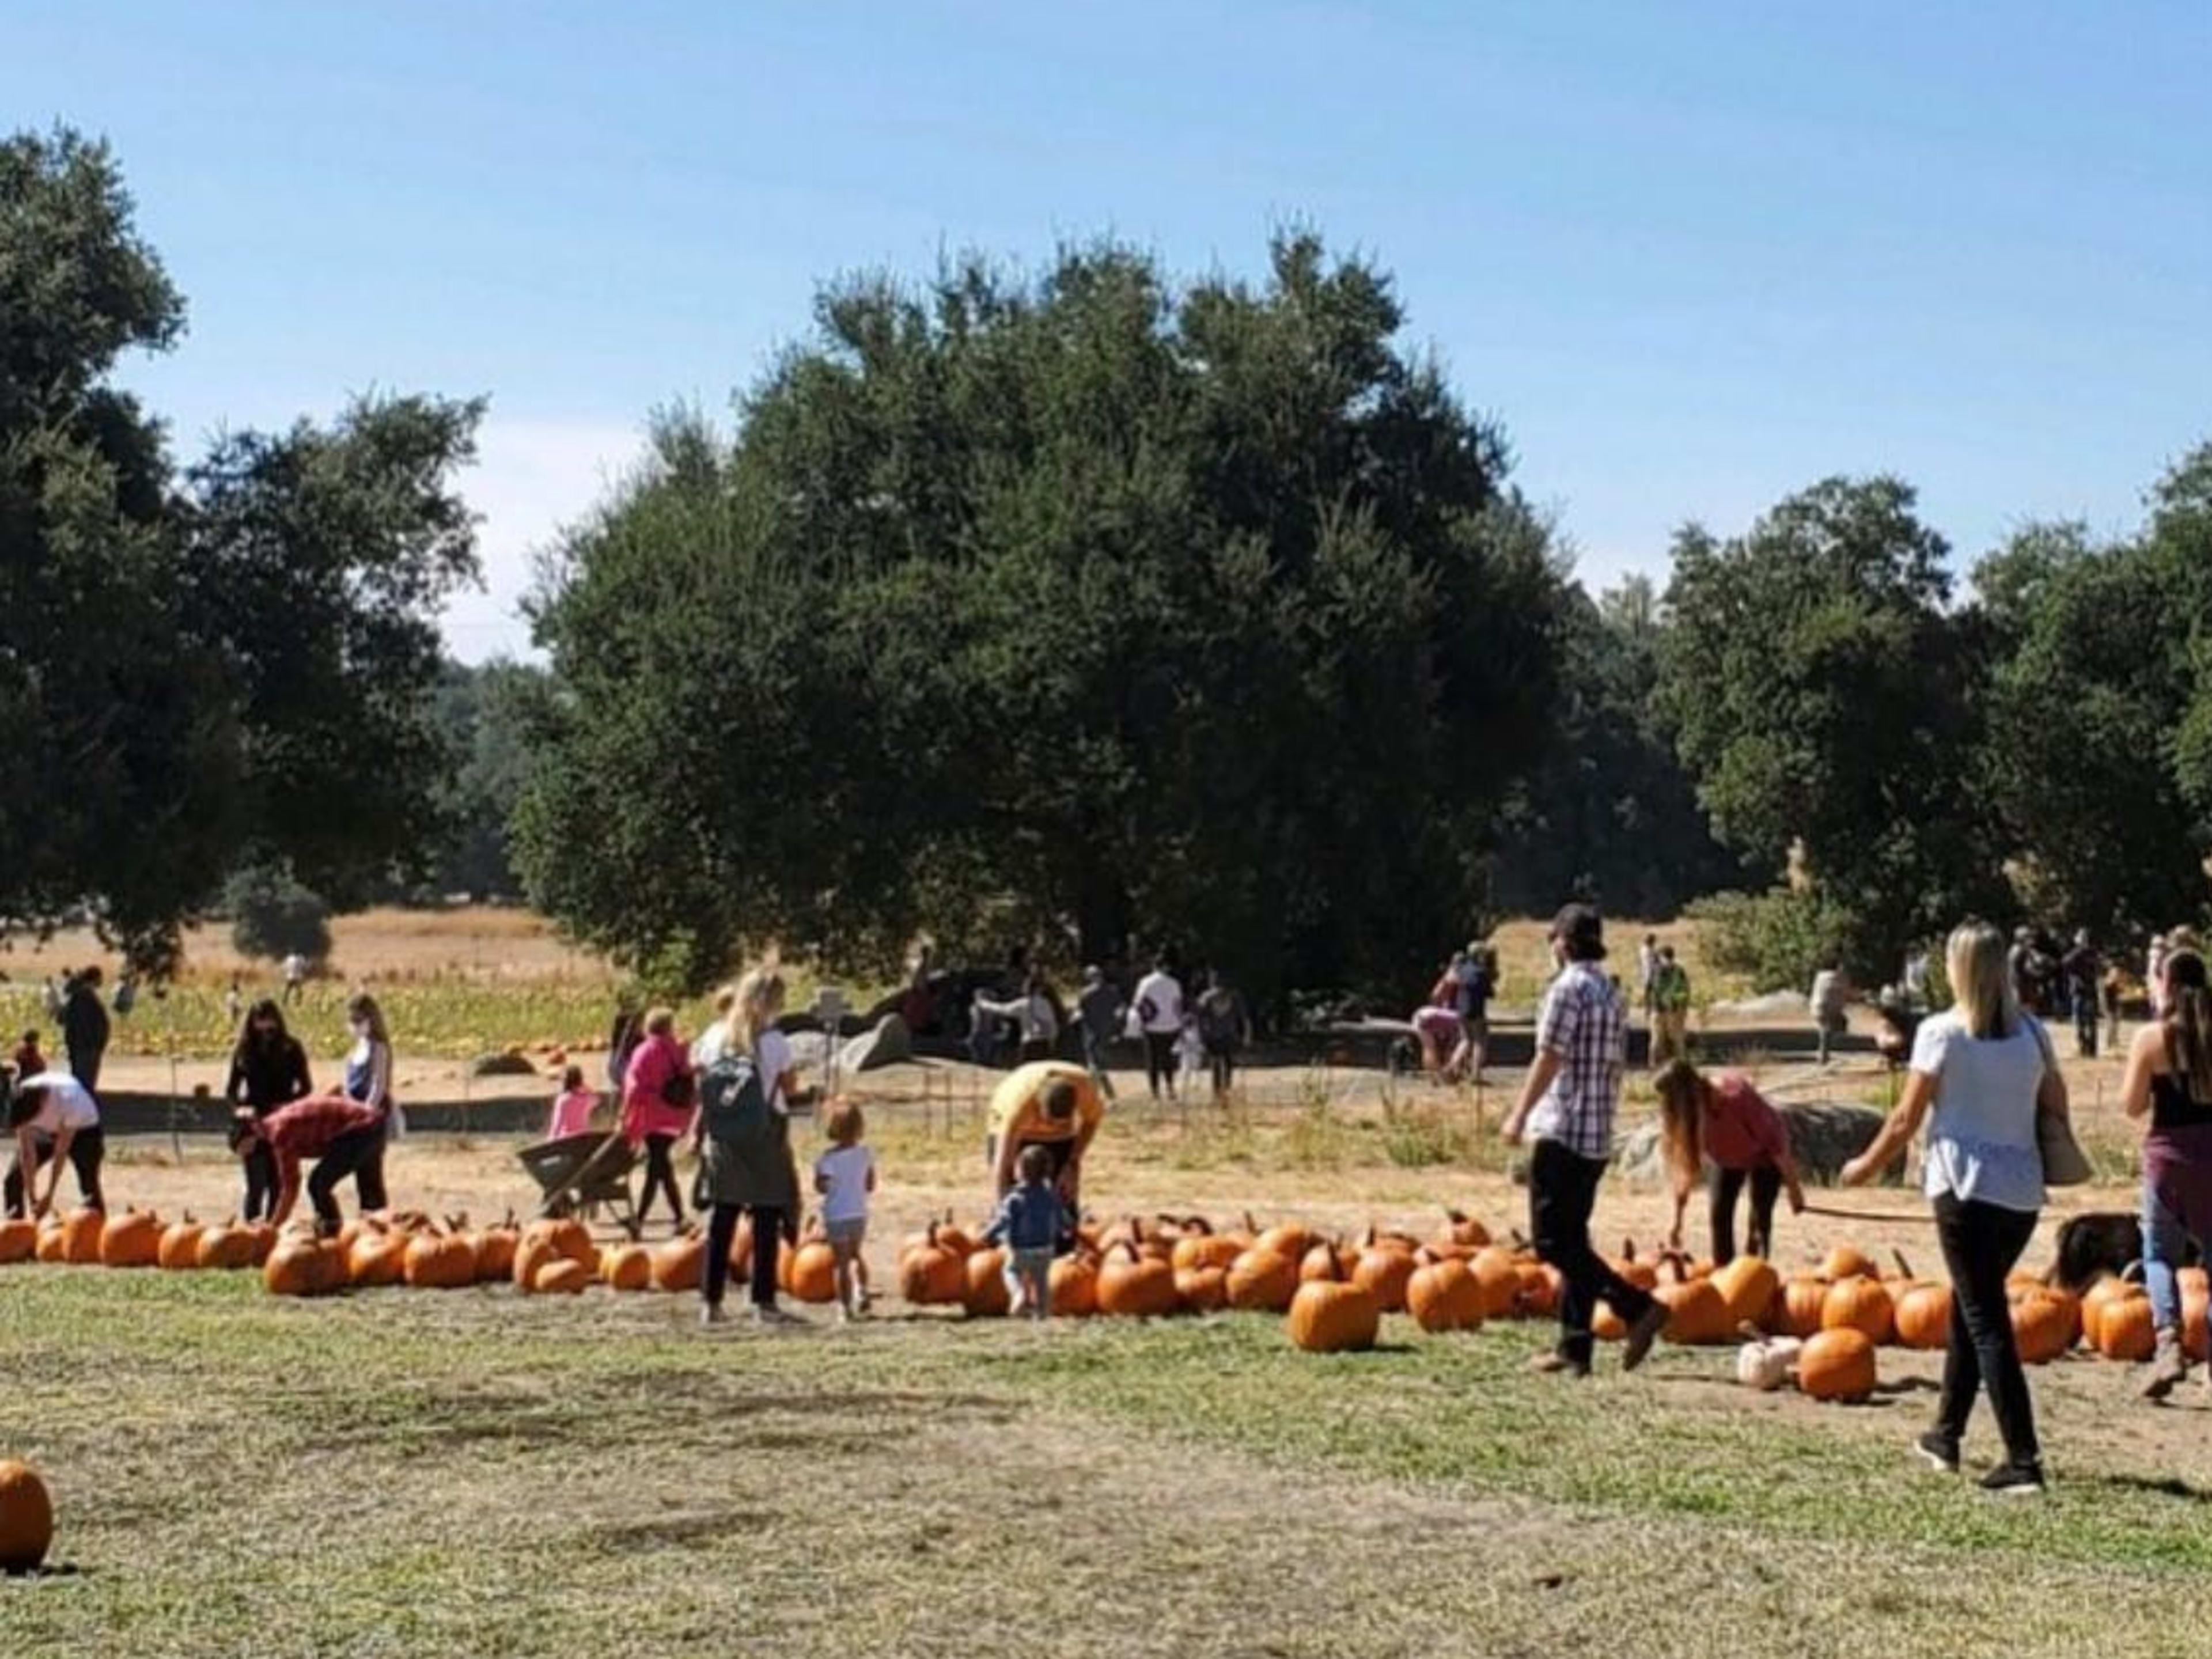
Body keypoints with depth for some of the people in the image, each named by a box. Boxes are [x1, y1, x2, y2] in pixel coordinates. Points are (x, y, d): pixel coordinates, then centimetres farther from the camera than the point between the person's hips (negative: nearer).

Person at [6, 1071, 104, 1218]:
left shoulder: (68, 1099, -40)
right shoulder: (20, 1099, -29)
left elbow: (61, 1153, -31)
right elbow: (27, 1152, -23)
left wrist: (49, 1197, -26)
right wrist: (32, 1198, -22)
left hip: (82, 1130, -4)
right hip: (45, 1132, 4)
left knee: (89, 1185, -18)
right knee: (14, 1179, -6)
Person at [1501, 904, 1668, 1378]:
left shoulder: (1567, 989, -11)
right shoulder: (1612, 996, 15)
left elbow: (1549, 1059, -15)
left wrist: (1519, 1116, -9)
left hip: (1563, 1132, -9)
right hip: (1598, 1138, 9)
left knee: (1553, 1242, -7)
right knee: (1573, 1240, 12)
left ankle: (1637, 1307, -19)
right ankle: (1574, 1349, 9)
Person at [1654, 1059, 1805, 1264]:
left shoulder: (1737, 1097, -40)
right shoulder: (1686, 1118, -25)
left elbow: (1773, 1141, -29)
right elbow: (1683, 1170, -16)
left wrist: (1792, 1187, -21)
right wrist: (1677, 1222, -14)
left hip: (1763, 1155, -4)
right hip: (1728, 1158, 4)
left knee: (1760, 1218, -14)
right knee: (1719, 1213, -6)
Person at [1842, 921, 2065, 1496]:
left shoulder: (1941, 1032, -8)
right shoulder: (2031, 1031, 7)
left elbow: (1907, 1120, -5)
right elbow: (2057, 1108, 11)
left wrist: (1867, 1167, 10)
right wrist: (2053, 1158, 29)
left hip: (1966, 1189, -6)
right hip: (2023, 1192, 6)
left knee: (1986, 1321, -4)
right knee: (1972, 1306, 22)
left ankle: (2023, 1460, -11)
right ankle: (1946, 1434, 31)